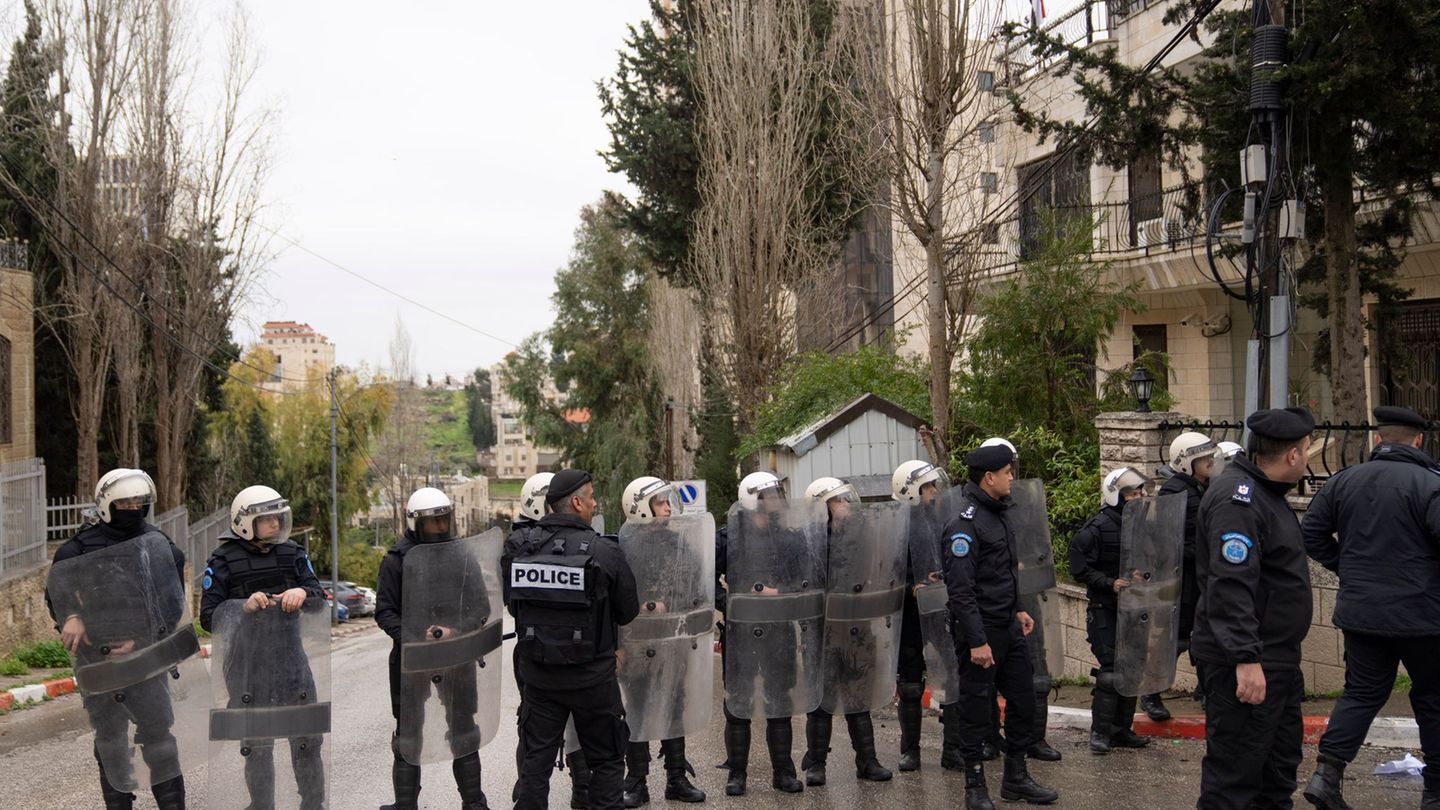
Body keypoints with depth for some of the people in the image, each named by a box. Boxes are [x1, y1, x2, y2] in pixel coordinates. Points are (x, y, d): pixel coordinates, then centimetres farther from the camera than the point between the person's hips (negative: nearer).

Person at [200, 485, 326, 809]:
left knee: (308, 738, 8)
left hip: (290, 655, 3)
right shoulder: (223, 561, -5)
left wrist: (303, 593, -18)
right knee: (257, 746, 7)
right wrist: (244, 606, -22)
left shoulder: (292, 554, 5)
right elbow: (208, 617, -6)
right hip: (247, 663, -3)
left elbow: (320, 597, 3)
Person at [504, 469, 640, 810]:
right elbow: (628, 612, -6)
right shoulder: (603, 552, -17)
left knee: (536, 759, 15)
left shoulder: (517, 546, -7)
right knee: (606, 760, 13)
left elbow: (509, 602, 5)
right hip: (591, 676, -3)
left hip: (537, 675, 3)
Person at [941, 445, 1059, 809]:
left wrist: (1017, 610, 19)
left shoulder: (995, 513, 12)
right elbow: (961, 589, -22)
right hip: (981, 631, -9)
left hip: (1008, 628, 9)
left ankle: (1016, 778, 27)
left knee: (1023, 698, 13)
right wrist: (976, 641, -23)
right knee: (976, 708, 2)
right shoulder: (964, 523, -18)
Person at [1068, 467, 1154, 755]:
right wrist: (1110, 584, -22)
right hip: (1106, 611, -7)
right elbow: (1080, 569, -13)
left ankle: (1122, 729, 22)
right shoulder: (1097, 528, -13)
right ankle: (1100, 731, 3)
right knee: (1111, 670, -8)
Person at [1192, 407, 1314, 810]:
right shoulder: (1237, 498, -20)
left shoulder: (1263, 492, 14)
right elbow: (1230, 585, -28)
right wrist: (1246, 658, -32)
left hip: (1277, 658, 11)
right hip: (1246, 665, -11)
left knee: (1280, 763, 20)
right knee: (1234, 774, -6)